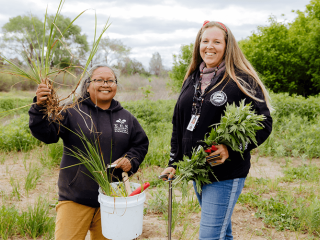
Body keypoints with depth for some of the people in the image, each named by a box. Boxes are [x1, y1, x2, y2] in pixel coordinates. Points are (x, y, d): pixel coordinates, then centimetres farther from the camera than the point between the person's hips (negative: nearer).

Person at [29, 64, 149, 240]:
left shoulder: (126, 118, 8)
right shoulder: (72, 112, -4)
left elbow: (141, 144, 17)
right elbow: (47, 134, -13)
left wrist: (131, 159, -2)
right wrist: (40, 107, -29)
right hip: (74, 199, -3)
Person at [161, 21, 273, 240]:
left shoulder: (241, 81, -10)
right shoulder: (192, 80, 11)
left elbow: (264, 124, -12)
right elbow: (178, 125, 17)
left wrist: (231, 149, -25)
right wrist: (173, 163, 14)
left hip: (226, 173, -6)